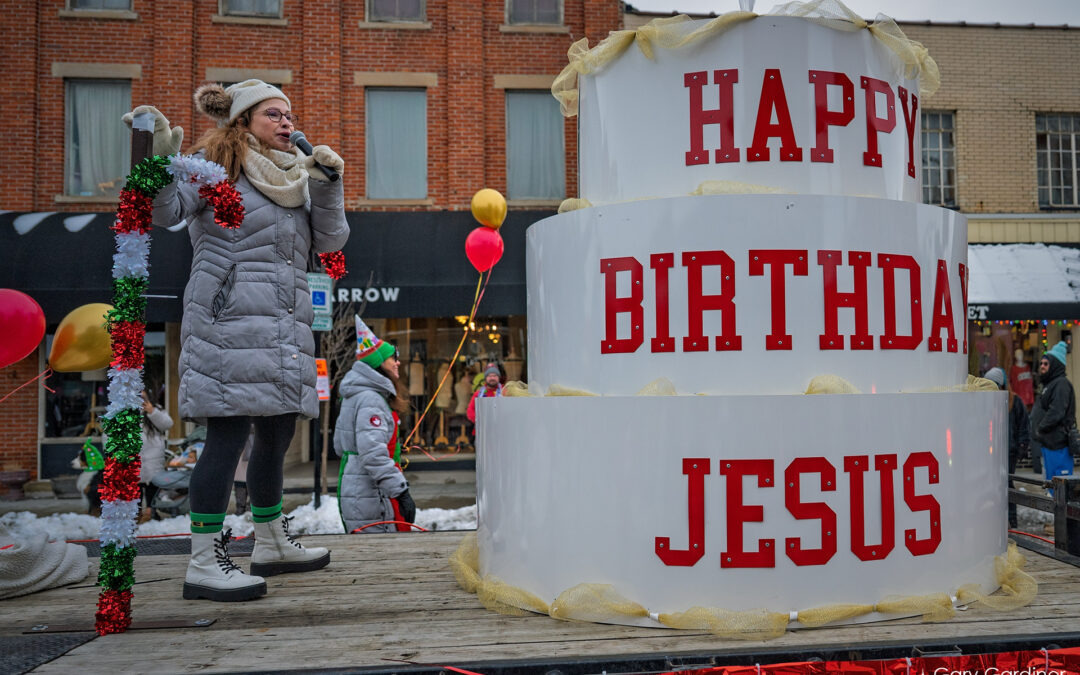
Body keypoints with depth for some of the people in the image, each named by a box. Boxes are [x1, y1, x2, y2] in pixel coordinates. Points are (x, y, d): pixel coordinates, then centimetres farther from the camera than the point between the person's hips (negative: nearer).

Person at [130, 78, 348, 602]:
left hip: (286, 323, 8)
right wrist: (158, 159, -24)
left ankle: (272, 544, 28)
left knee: (278, 431, 13)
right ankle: (204, 563, -5)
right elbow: (164, 212, -8)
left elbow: (329, 240, 12)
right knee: (229, 430, -12)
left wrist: (327, 185, -1)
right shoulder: (216, 164, 2)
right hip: (231, 317, -8)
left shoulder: (295, 177, 22)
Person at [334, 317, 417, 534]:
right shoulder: (371, 399, -15)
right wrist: (401, 491, -25)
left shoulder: (355, 397, 18)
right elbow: (373, 453, -25)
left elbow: (340, 446, 25)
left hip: (350, 490, 10)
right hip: (369, 498, -10)